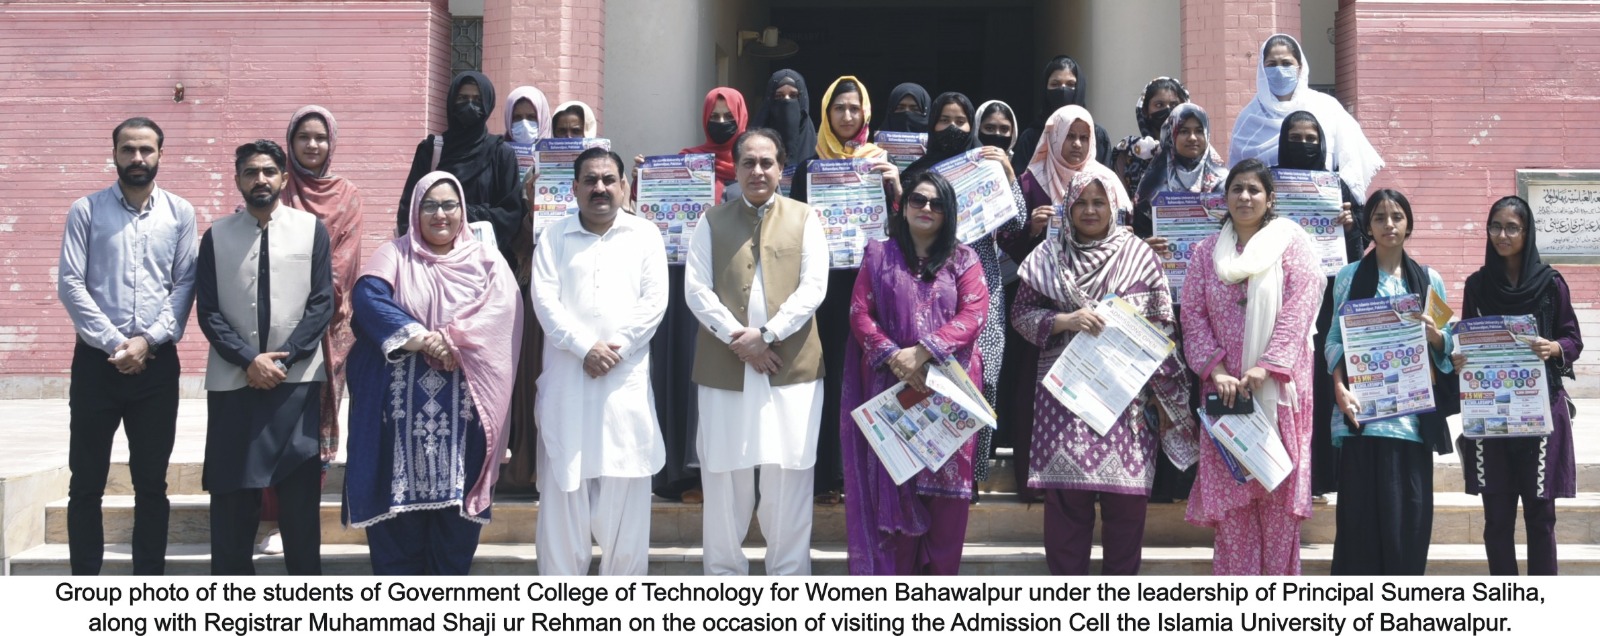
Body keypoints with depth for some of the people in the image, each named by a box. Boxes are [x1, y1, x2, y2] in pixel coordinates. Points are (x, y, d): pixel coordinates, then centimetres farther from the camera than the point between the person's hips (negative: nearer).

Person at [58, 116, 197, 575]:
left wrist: (149, 340, -11)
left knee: (152, 481, 7)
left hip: (157, 362, 1)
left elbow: (185, 285, 0)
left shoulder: (180, 213, 4)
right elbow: (70, 284, -4)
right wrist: (114, 343, -12)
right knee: (86, 482, 4)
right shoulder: (86, 211, 1)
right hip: (96, 360, -1)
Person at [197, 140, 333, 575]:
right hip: (232, 381, 1)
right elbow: (208, 311, 3)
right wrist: (248, 360, -9)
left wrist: (283, 360, -9)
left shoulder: (311, 229, 4)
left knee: (300, 488, 0)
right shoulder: (216, 236, 7)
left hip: (296, 380, -1)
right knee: (231, 489, 4)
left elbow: (322, 304, 0)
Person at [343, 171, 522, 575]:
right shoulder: (394, 256, 9)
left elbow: (502, 313, -8)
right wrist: (421, 337, -23)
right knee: (400, 494, 2)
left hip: (463, 407, 1)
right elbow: (368, 298, -10)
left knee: (457, 497, 3)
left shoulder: (487, 262, 10)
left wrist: (449, 340, -22)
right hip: (402, 404, 0)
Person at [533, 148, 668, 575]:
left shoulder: (645, 235, 9)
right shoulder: (554, 238, 10)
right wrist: (585, 347, -14)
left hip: (627, 379, 0)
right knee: (564, 485, 2)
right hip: (566, 379, 0)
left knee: (625, 487, 1)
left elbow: (654, 301, 0)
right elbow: (544, 300, -1)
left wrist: (615, 349, -11)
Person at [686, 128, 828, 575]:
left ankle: (789, 575, 10)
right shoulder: (713, 222, 11)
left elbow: (813, 287, -1)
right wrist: (739, 340, -11)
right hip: (724, 367, 1)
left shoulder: (804, 219, 9)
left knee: (788, 471, 0)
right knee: (724, 471, 4)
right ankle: (724, 572, 15)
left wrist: (767, 333, -13)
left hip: (791, 366, -1)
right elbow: (696, 289, 2)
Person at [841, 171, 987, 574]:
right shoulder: (878, 256, 10)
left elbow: (974, 314, -5)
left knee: (947, 479, -2)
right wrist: (893, 355, -13)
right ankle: (896, 575, 4)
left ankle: (941, 576, 6)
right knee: (895, 482, -1)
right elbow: (860, 313, 3)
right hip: (892, 386, 0)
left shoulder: (963, 259, 8)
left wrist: (923, 352, -16)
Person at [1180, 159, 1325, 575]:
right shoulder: (1206, 252, 13)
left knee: (1279, 493, -3)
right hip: (1226, 389, 2)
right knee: (1229, 492, -1)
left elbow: (1300, 306, -6)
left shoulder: (1290, 241, 4)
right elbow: (1193, 315, 6)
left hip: (1279, 387, -2)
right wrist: (1216, 370, -8)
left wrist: (1266, 367, -15)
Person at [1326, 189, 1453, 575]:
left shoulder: (1429, 280, 12)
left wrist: (1434, 335, -9)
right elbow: (1335, 340, 3)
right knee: (1362, 507, -4)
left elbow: (1446, 347, 13)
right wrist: (1339, 387, -12)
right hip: (1363, 409, -2)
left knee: (1410, 507, 0)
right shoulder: (1349, 276, 8)